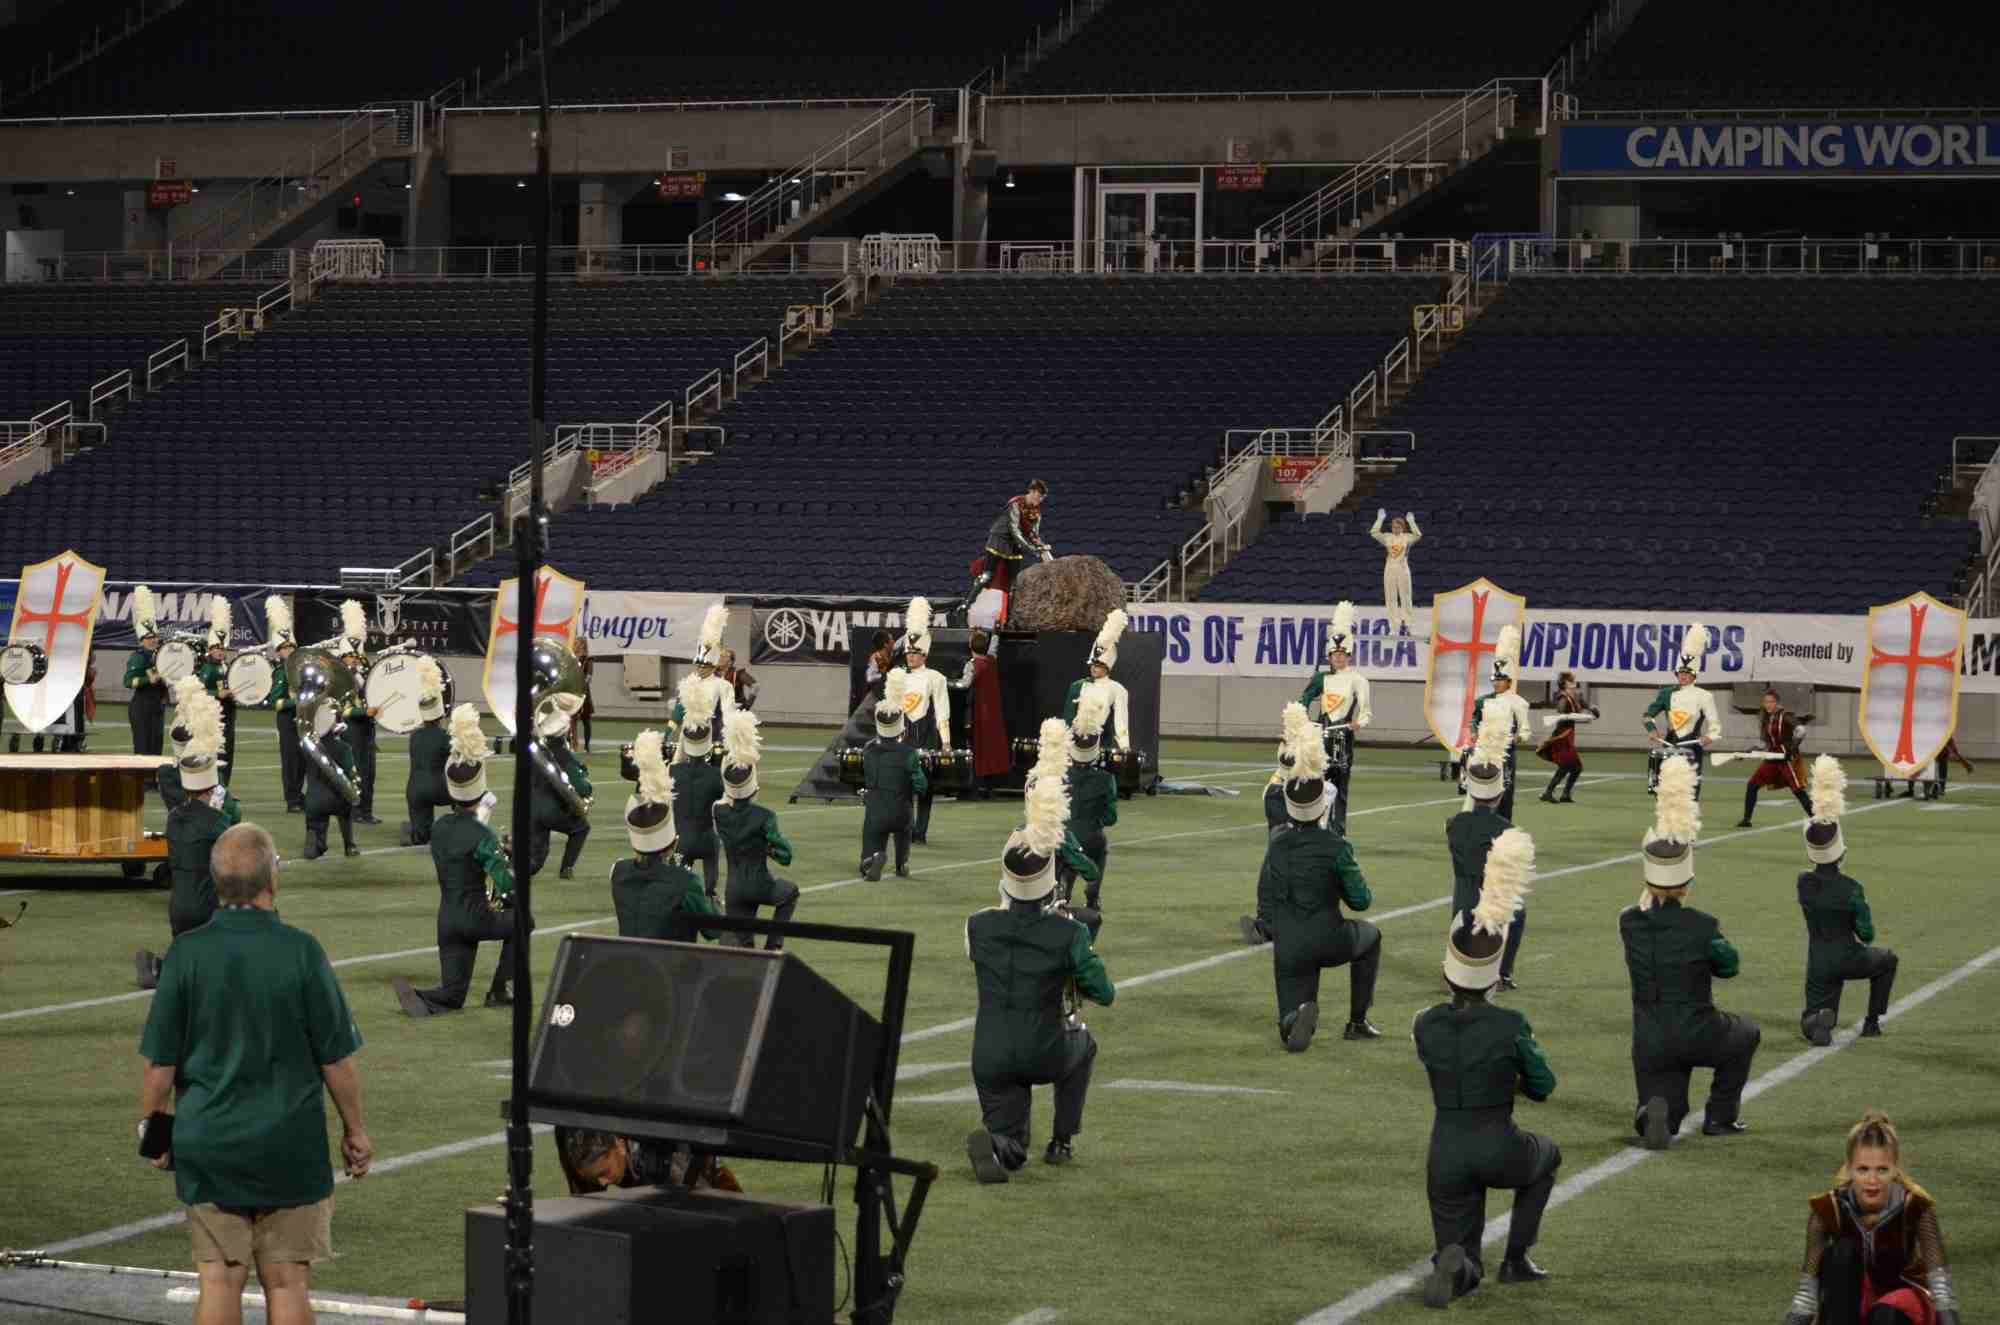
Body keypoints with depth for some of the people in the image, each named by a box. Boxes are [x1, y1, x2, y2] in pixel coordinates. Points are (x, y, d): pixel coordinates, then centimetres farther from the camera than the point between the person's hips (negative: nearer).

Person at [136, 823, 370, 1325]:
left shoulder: (187, 952, -7)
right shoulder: (300, 950, -9)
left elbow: (160, 1062, -3)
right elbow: (337, 1058, -4)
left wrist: (151, 1127, 12)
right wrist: (354, 1129, 9)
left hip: (208, 1142, 1)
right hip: (291, 1146, -1)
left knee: (219, 1280, 6)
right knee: (286, 1282, 6)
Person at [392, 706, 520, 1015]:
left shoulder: (438, 828, 4)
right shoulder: (481, 835, -17)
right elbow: (506, 883, -21)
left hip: (447, 918, 6)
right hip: (476, 917, -6)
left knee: (452, 994, 11)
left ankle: (414, 996, -20)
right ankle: (501, 990, 21)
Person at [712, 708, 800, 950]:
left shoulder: (718, 812, -6)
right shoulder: (764, 817, -18)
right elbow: (785, 856, -17)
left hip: (733, 890, 3)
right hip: (761, 886, -3)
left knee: (742, 946, 13)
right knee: (791, 892, 31)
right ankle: (773, 945, 20)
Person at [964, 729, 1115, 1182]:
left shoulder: (979, 926, -7)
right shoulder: (1069, 934, -14)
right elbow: (1105, 993, -6)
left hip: (991, 1057, 2)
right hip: (1045, 1056, -2)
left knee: (1011, 1155, 18)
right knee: (1083, 1042, 36)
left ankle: (995, 1142, -18)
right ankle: (1062, 1141, 29)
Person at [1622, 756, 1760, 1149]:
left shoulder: (1629, 923, -7)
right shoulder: (1703, 926, -16)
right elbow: (1728, 966, 2)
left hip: (1650, 1041, 2)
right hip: (1698, 1036, -2)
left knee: (1665, 1122, 18)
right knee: (1746, 1034, 33)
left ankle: (1655, 1112, -19)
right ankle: (1721, 1117, 27)